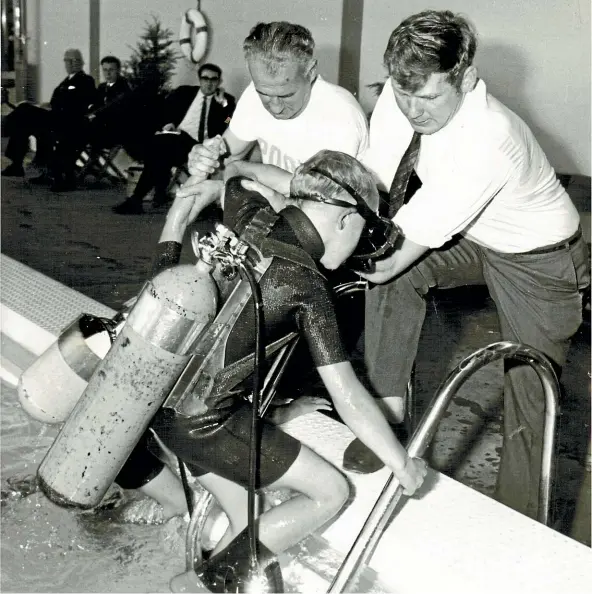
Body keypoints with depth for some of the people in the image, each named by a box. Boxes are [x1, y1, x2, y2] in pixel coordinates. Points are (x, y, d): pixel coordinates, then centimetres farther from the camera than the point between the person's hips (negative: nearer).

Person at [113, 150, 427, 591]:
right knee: (331, 491, 6)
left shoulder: (248, 215, 0)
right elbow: (347, 396, -16)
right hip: (204, 422, -8)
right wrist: (403, 464, -6)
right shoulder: (306, 285, -17)